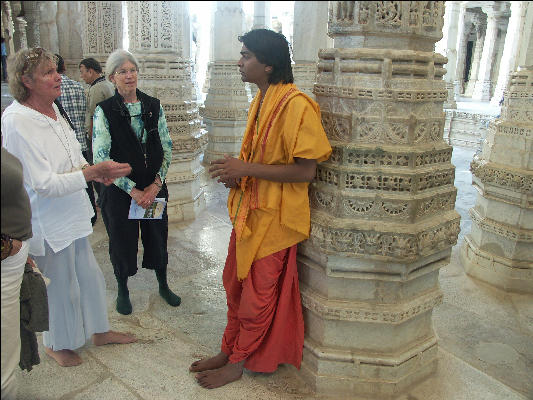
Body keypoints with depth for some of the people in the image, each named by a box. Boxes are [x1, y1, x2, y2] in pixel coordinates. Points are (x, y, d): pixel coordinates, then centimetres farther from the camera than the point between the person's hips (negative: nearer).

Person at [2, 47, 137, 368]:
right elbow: (45, 184, -25)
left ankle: (99, 330, 40)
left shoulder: (52, 108, 3)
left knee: (87, 274, 19)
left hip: (73, 212, 8)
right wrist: (94, 171, -27)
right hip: (49, 221, -8)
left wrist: (96, 170, -7)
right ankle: (58, 344, 37)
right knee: (60, 284, 11)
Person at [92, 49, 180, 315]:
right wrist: (133, 190, -15)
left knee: (157, 236, 14)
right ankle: (122, 291, 35)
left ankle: (163, 285, 37)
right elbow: (101, 158, -13)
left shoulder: (153, 106, 1)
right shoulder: (104, 111, -8)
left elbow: (167, 148, 2)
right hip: (120, 191, -2)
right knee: (122, 241, 11)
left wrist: (156, 184, -9)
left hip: (154, 187, 3)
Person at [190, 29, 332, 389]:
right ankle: (228, 350, 37)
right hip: (249, 209, 9)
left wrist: (246, 169, -22)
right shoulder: (261, 101, 9)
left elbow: (305, 171, -23)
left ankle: (237, 364, 27)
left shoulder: (295, 105, -20)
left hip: (273, 217, -9)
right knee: (235, 285, 19)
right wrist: (236, 171, 1)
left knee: (257, 297, 8)